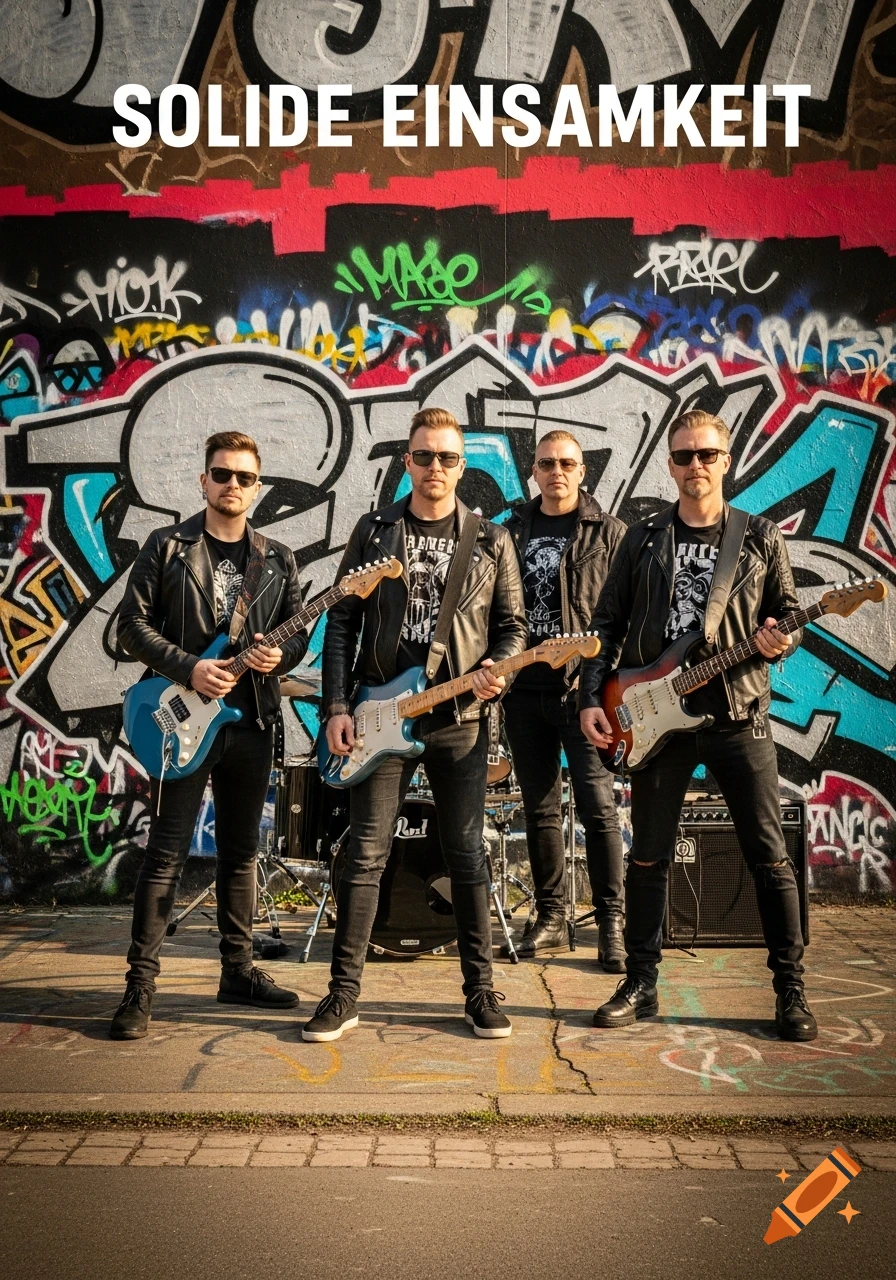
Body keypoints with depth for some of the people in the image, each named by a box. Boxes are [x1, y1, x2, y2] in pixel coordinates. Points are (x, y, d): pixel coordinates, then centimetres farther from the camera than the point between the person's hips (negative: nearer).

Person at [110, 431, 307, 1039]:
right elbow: (133, 624, -4)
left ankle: (239, 970, 22)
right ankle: (141, 983, 3)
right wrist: (187, 668, -16)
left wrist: (280, 654, -11)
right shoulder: (167, 547, 0)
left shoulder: (278, 560, 11)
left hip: (253, 720, 4)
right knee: (167, 853, -4)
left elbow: (300, 631, 12)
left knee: (241, 850, 12)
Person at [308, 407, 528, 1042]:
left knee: (467, 854, 6)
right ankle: (344, 992, 10)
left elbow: (512, 623, 9)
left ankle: (480, 988, 17)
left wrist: (496, 669, -12)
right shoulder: (374, 530, 7)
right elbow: (341, 623, 5)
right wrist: (337, 707, -4)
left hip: (461, 718, 0)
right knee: (366, 853, 1)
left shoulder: (491, 540, 8)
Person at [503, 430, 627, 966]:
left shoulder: (608, 533, 3)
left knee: (598, 805, -6)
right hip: (524, 690, 4)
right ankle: (551, 916, 21)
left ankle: (612, 922, 2)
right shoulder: (512, 531, 14)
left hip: (584, 689, -4)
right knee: (540, 809, 10)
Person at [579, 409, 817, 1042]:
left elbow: (790, 611, 10)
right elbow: (608, 624, 8)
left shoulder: (762, 537, 7)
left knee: (769, 855, 0)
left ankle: (791, 990, 12)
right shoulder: (643, 539, 8)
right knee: (649, 856, 7)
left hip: (738, 712, -1)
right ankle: (641, 984, 19)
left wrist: (781, 640, -14)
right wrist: (592, 698, -2)